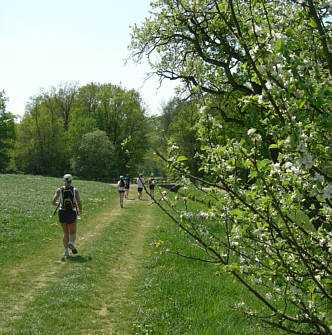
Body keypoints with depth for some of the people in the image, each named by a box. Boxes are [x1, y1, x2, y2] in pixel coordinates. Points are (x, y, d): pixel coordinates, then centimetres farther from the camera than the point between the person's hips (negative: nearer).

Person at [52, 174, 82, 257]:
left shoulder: (59, 190, -1)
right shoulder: (75, 190, -3)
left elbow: (53, 202, -6)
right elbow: (79, 202, -9)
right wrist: (80, 210, 10)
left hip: (62, 213, 1)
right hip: (72, 213, -1)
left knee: (65, 233, 17)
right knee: (72, 233, 12)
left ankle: (66, 250, 2)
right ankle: (71, 243, -20)